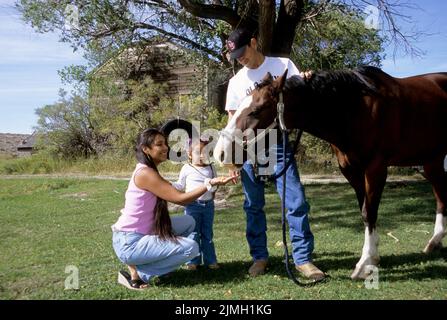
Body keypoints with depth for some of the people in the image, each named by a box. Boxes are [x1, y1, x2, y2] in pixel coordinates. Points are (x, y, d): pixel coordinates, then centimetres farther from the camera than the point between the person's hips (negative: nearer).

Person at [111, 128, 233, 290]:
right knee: (191, 248, -14)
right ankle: (136, 272, -4)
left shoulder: (148, 171, 12)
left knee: (188, 222, 14)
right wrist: (209, 184, -19)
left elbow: (174, 194, 7)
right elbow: (180, 199, -21)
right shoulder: (145, 173, -20)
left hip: (140, 235, 10)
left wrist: (208, 182, 3)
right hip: (129, 244, -10)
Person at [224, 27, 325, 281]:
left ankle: (303, 258, 3)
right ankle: (259, 256, 19)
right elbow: (232, 122, 8)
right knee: (254, 205, 7)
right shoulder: (236, 81, 10)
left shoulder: (283, 65, 5)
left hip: (279, 143, -2)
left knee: (296, 201, -6)